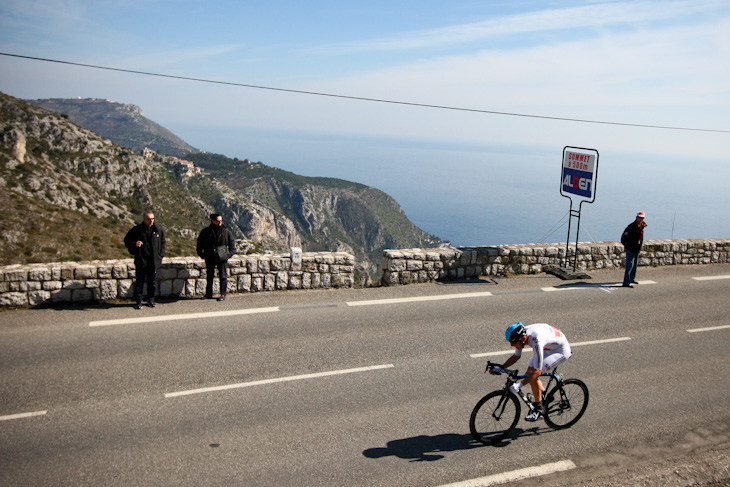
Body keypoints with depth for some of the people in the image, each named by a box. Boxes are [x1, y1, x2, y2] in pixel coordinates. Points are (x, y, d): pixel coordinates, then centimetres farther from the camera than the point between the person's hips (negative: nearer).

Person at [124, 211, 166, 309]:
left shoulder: (158, 230, 6)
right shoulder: (136, 230, -1)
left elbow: (163, 243, 17)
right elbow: (126, 241, 5)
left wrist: (160, 256, 6)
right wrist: (134, 244, -16)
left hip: (154, 262, 2)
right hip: (141, 261, -2)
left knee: (152, 282, 10)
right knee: (140, 281, 3)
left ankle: (151, 300, 22)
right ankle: (138, 301, 12)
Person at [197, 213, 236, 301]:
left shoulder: (226, 232, 1)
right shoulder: (206, 232, 2)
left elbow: (232, 243, 10)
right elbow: (200, 243, 14)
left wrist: (230, 253, -1)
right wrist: (201, 254, 7)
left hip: (222, 258, -1)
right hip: (210, 258, 1)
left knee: (223, 276, -1)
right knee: (209, 276, 10)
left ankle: (223, 294, 7)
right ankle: (208, 294, 20)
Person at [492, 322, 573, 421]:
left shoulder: (536, 341, -39)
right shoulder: (521, 335, -15)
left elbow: (538, 371, -36)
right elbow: (516, 356, 2)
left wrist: (519, 385, -39)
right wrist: (501, 368, -8)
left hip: (561, 351, -8)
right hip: (548, 348, 8)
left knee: (533, 375, -18)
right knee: (530, 372, 0)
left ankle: (539, 409, -3)